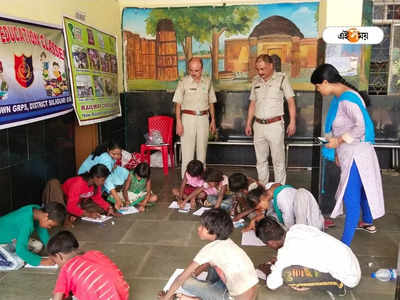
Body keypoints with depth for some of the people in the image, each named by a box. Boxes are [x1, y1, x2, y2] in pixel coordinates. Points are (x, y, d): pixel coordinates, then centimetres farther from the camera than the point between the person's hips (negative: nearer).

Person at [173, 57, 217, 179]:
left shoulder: (207, 81, 6)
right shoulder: (183, 82, -4)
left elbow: (211, 102, 13)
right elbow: (178, 104, -4)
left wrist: (213, 120, 10)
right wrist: (178, 122, -10)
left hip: (203, 118, 3)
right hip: (188, 117, -3)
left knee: (202, 150, 9)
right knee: (187, 150, -3)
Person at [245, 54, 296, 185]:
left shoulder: (281, 78, -4)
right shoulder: (256, 81, 10)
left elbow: (291, 101, -4)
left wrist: (292, 122, -10)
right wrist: (248, 123, 14)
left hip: (275, 125, -4)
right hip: (258, 125, 5)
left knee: (278, 159, 1)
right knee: (260, 159, 12)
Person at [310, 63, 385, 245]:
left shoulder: (347, 99, -22)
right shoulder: (340, 97, 8)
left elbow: (360, 127, -29)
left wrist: (338, 141, -19)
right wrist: (338, 151, 16)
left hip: (355, 153, -10)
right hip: (348, 153, 10)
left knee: (351, 198, -4)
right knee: (362, 189, 26)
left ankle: (345, 243, 4)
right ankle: (367, 222, 47)